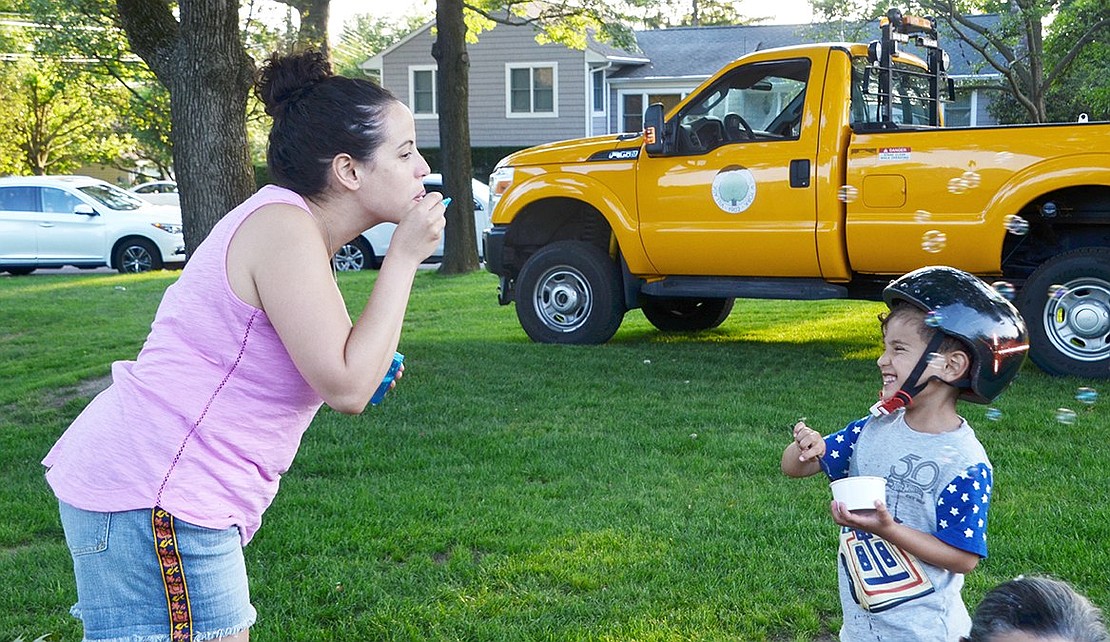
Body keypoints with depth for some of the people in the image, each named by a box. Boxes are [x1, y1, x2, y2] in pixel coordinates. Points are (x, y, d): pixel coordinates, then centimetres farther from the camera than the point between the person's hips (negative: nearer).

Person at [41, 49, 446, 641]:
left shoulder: (285, 224, 15)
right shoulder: (284, 228, -17)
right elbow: (346, 386, -20)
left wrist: (365, 371, 7)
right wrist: (403, 257, -14)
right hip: (153, 497, -11)